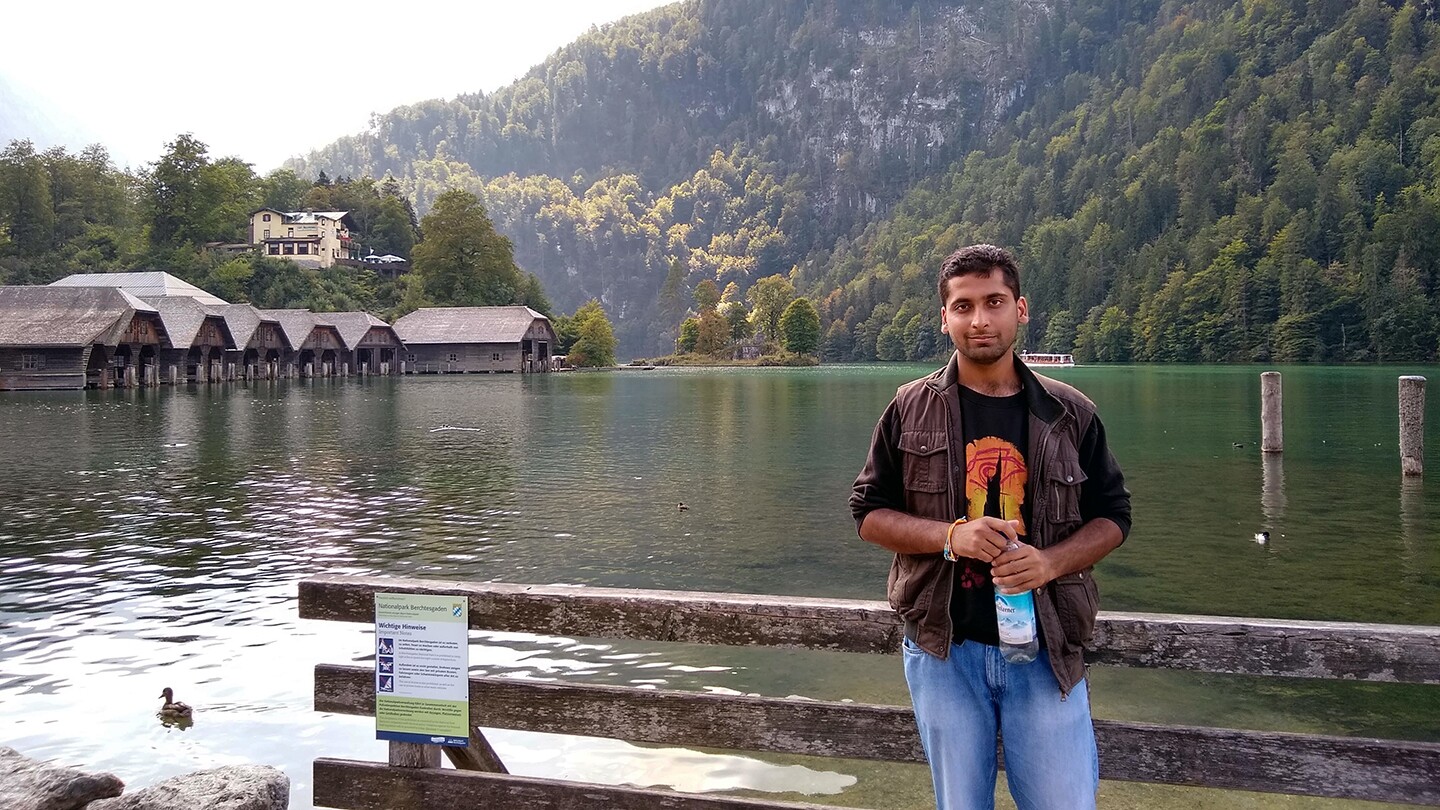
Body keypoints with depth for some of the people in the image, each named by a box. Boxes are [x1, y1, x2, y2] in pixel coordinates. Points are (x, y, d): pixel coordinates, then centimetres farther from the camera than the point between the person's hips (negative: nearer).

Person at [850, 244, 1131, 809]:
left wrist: (1053, 561, -13)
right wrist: (950, 536, -16)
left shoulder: (1068, 413, 2)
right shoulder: (911, 408, 1)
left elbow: (1111, 516, 7)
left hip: (1046, 648, 0)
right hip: (944, 650, 0)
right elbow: (869, 513, 2)